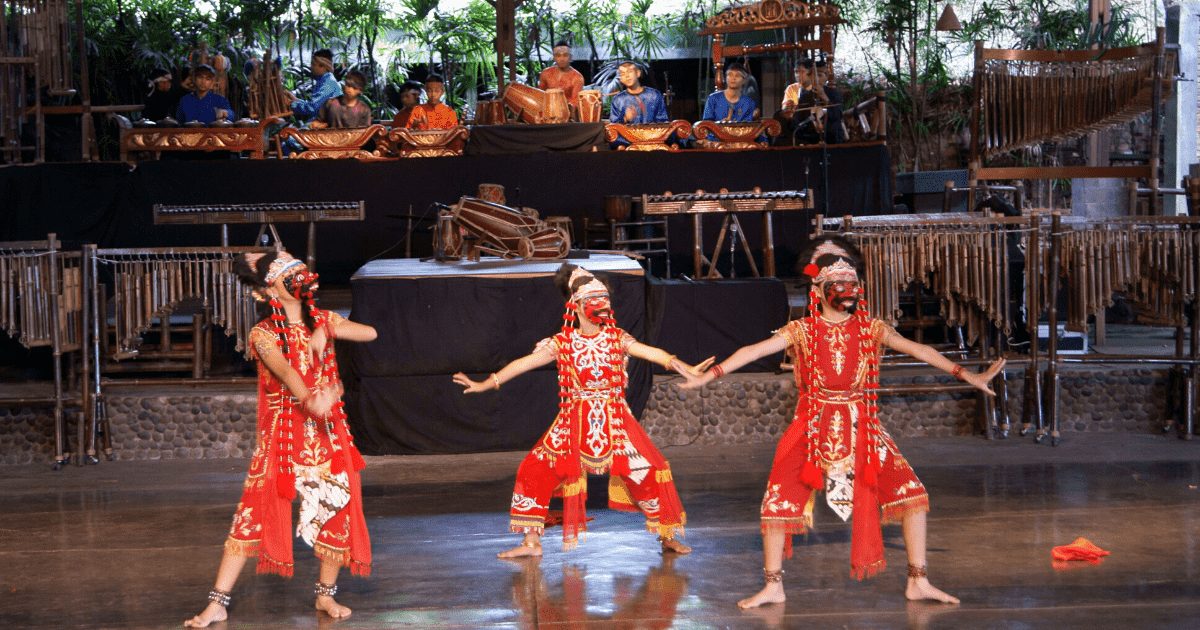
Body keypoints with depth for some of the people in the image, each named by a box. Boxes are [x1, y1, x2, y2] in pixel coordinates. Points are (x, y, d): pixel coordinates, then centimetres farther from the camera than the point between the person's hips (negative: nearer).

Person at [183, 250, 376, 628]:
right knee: (254, 514, -6)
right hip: (282, 434, -4)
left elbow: (369, 333, -4)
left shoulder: (323, 320, 7)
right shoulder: (264, 334, -7)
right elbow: (285, 371, -27)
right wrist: (311, 399, -46)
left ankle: (326, 595, 23)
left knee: (336, 510, 3)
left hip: (328, 432, 4)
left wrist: (325, 331, -15)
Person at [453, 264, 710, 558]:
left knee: (650, 471, -9)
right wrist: (483, 385, -2)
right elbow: (525, 363, -1)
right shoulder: (561, 344, -1)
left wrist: (685, 368, -29)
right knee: (535, 471, -8)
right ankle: (531, 542, 5)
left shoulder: (617, 338, 0)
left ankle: (668, 537, 9)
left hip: (615, 421, 0)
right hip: (574, 423, 0)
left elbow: (650, 352, -14)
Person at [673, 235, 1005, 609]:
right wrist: (707, 377, -14)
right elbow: (753, 351, -7)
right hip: (813, 427, -1)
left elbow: (918, 350, -3)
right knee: (778, 501, -7)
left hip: (862, 428, 1)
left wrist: (968, 376, -9)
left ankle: (918, 582, 1)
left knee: (910, 492, -9)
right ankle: (773, 587, 9)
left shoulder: (872, 329, 2)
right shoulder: (802, 331, -1)